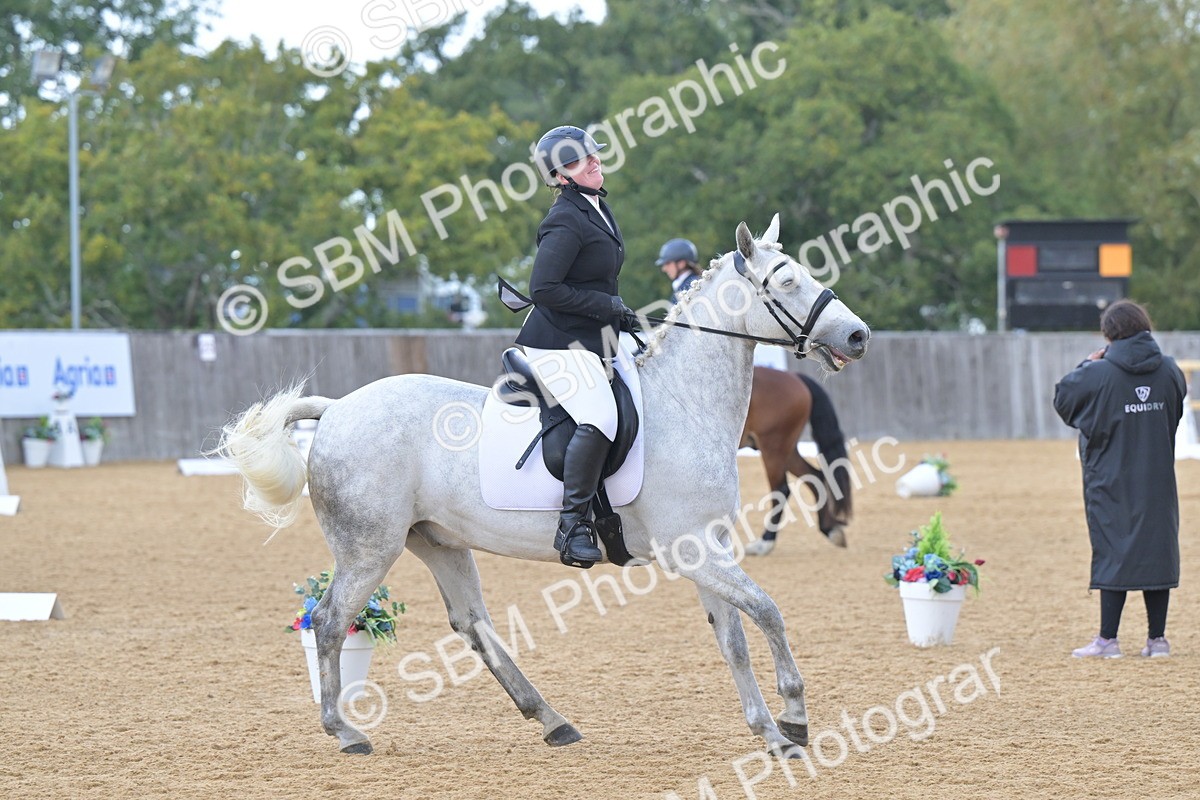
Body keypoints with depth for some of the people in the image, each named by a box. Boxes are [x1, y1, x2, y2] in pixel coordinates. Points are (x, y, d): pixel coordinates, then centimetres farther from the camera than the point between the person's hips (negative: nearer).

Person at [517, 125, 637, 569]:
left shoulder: (597, 207, 14)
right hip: (560, 345, -11)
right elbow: (544, 289, -22)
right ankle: (574, 523, -26)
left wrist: (619, 315, 17)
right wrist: (608, 306, -17)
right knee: (599, 419, -29)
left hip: (593, 342, 11)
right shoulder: (566, 221, -17)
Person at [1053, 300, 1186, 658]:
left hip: (1112, 482, -3)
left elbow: (1062, 400, 1)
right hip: (1157, 481, 4)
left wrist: (1086, 365, 11)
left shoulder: (1098, 375, -14)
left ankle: (1108, 639, 0)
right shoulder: (1169, 371, 0)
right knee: (1157, 551, 8)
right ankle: (1157, 637, 10)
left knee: (1114, 552, 0)